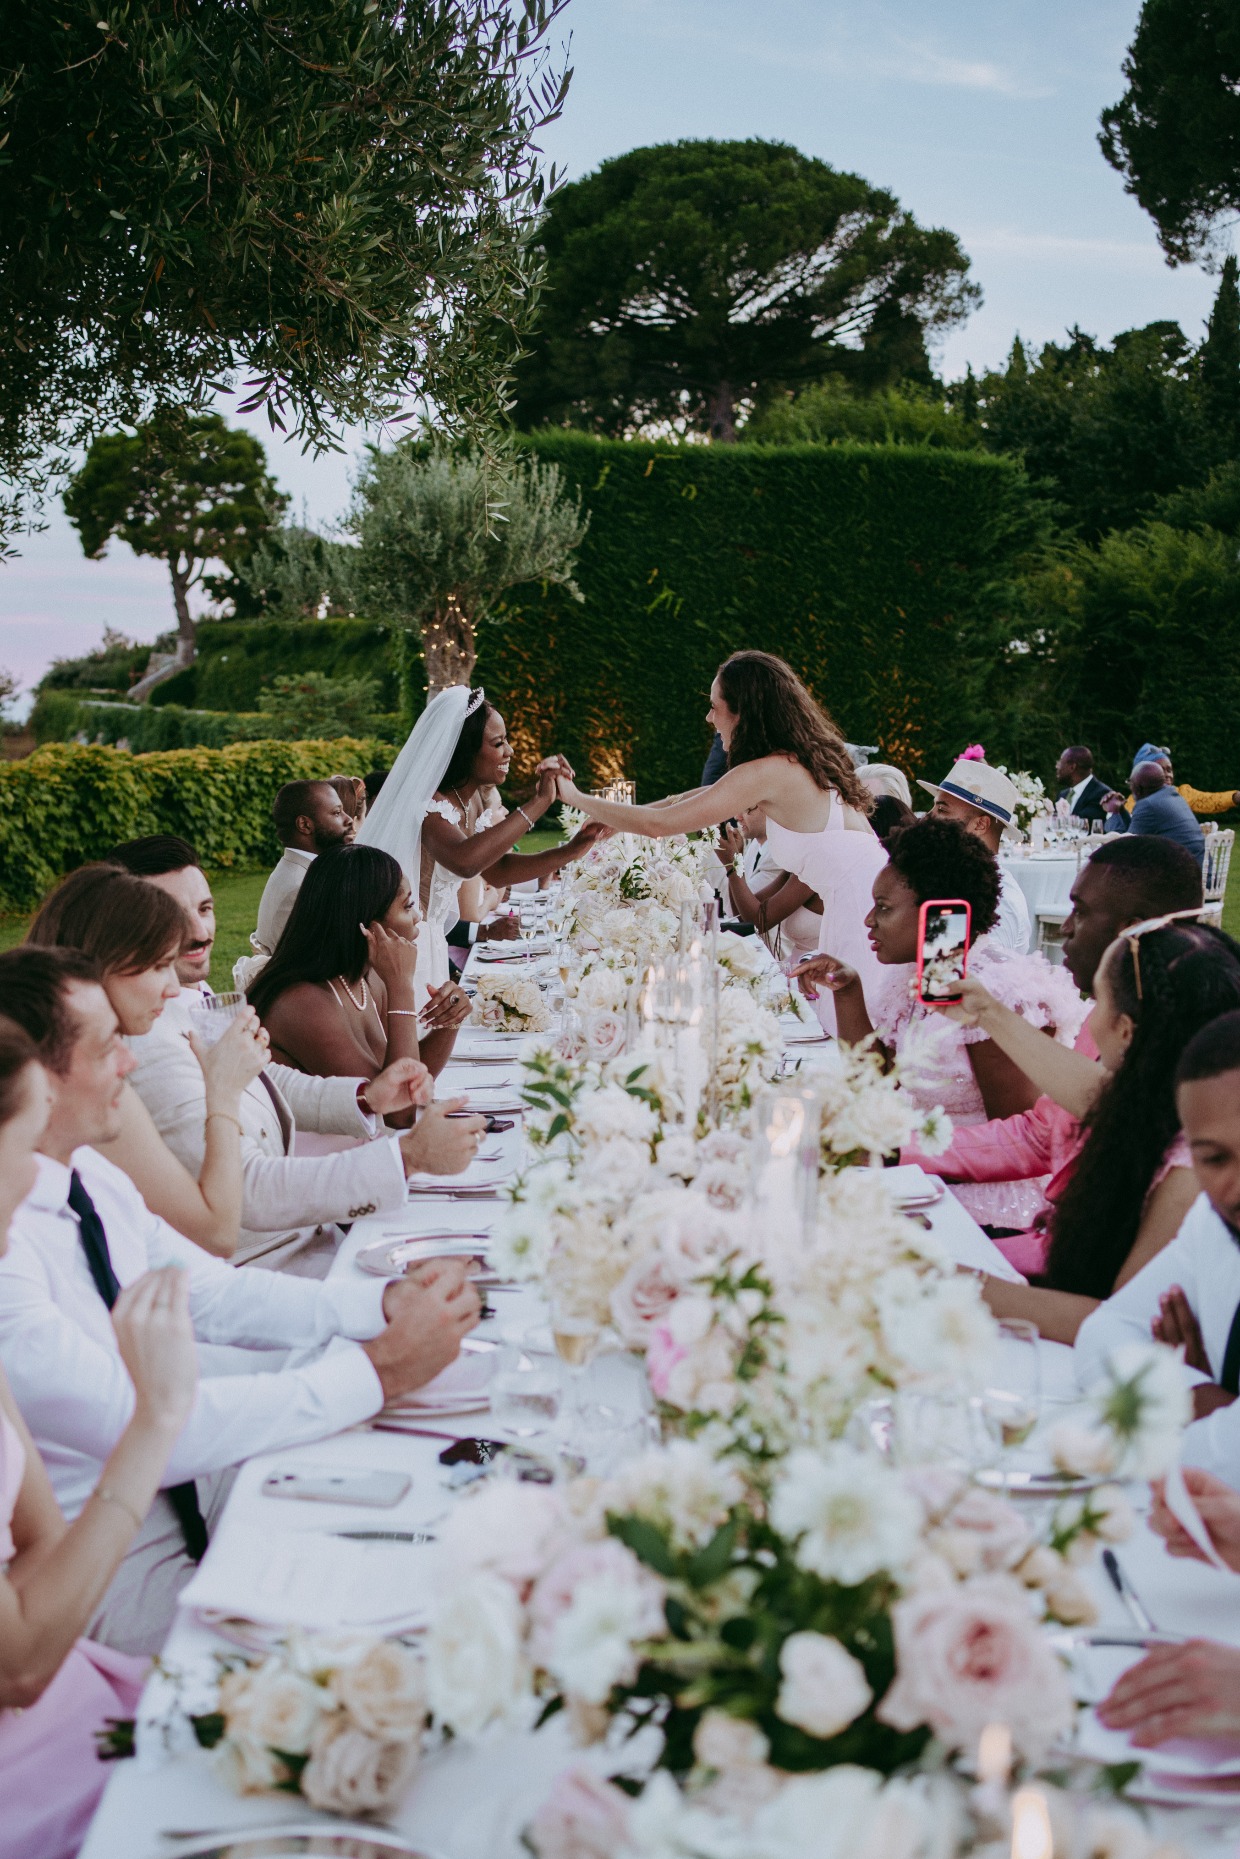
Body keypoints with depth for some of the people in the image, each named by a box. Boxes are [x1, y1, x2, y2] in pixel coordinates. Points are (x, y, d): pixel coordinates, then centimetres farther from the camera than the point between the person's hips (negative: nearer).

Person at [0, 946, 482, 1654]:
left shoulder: (87, 1173, 0)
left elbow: (214, 1293, 7)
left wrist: (385, 1301, -8)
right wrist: (376, 1370, -28)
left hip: (191, 1472, 8)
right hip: (116, 1566, -8)